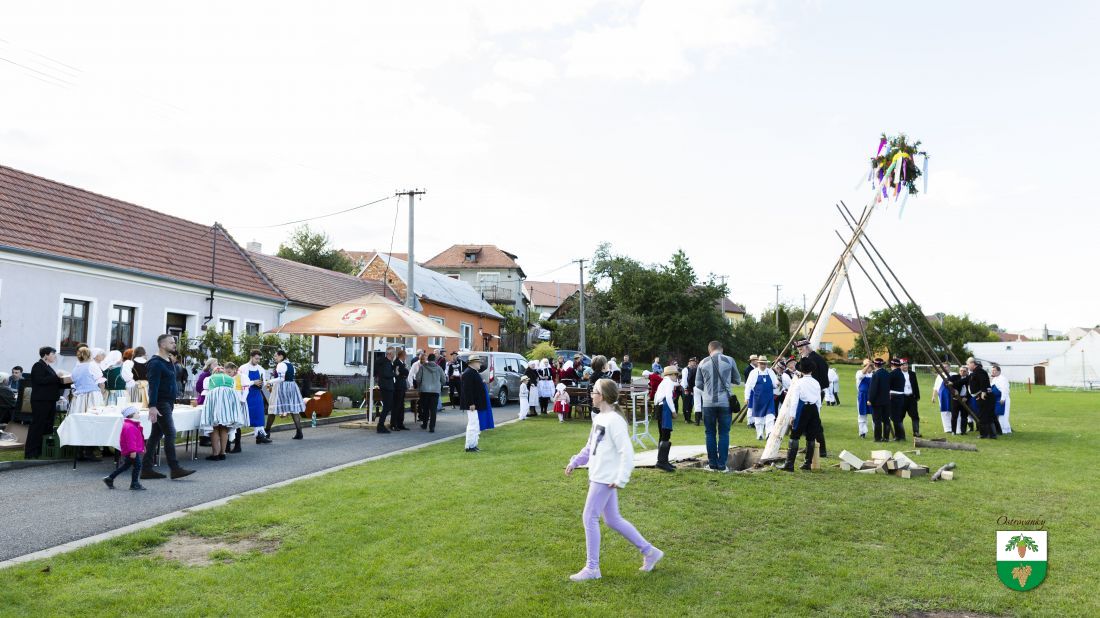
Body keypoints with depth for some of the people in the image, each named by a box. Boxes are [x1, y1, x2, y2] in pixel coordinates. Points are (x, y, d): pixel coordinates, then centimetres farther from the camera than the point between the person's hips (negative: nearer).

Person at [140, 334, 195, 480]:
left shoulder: (169, 361, 16)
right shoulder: (156, 363, -13)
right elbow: (153, 386, -20)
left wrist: (173, 401, 19)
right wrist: (152, 406, -25)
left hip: (168, 403, 9)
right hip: (160, 403, -9)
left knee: (156, 435, 10)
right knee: (170, 434, -11)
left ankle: (146, 469, 14)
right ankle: (175, 469, -10)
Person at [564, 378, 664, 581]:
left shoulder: (614, 420, -18)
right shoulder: (599, 418, 12)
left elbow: (627, 452, -20)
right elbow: (590, 447, 22)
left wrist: (621, 479, -22)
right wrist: (575, 461, 15)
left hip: (606, 479, -10)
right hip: (598, 476, 10)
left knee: (589, 518, -4)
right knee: (613, 520, 15)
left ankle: (592, 567, 7)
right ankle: (649, 552, 26)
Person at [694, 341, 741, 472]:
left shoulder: (703, 363, 1)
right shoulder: (730, 361, -2)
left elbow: (698, 384, 7)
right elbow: (737, 380, 9)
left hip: (708, 403, 1)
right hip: (725, 402, -1)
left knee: (710, 433, 9)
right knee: (723, 433, 6)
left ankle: (712, 464, 12)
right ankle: (722, 465, 5)